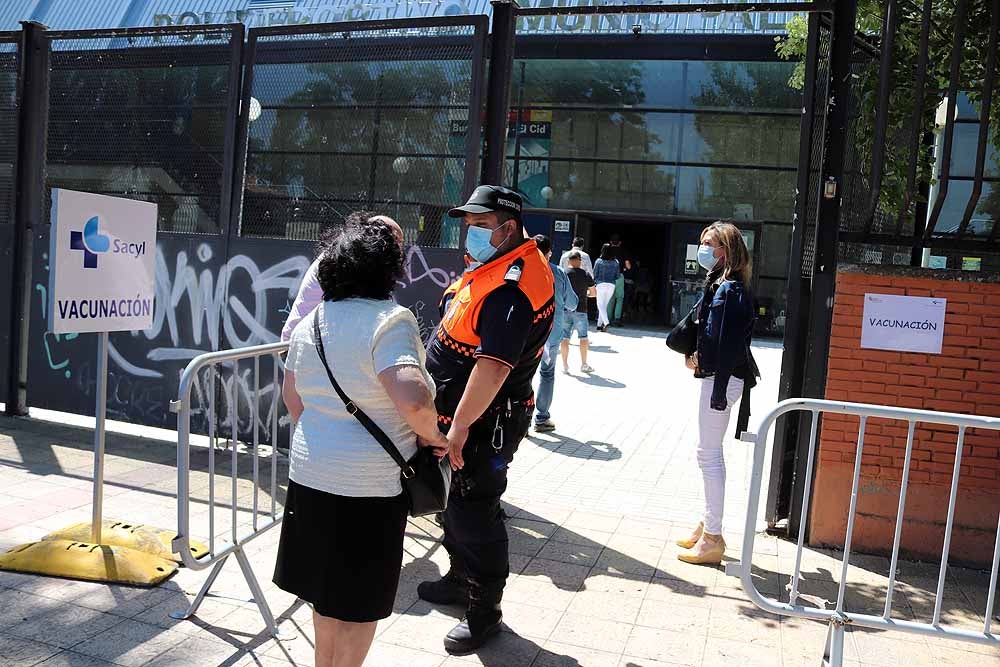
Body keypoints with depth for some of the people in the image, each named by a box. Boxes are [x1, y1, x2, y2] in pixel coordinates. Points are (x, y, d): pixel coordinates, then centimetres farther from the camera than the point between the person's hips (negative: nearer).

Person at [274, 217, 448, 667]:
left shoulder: (310, 321, 6)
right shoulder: (389, 321, -17)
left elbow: (291, 395, 16)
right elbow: (414, 400, -31)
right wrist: (432, 436, -13)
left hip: (310, 474, 7)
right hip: (368, 486, -7)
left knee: (327, 584, 23)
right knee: (360, 598, 11)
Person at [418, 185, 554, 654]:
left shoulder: (513, 285, -24)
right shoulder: (496, 265, 10)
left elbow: (493, 365, -32)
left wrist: (460, 426, -29)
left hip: (483, 422, -10)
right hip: (460, 413, 10)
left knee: (473, 510, 0)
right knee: (457, 501, 22)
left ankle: (484, 609, 18)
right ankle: (462, 579, 42)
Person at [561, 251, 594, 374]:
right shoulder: (585, 275, -1)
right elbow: (593, 293, 6)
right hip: (581, 310, -1)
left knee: (565, 338, 6)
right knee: (583, 337, 10)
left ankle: (565, 365, 6)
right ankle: (584, 365, 15)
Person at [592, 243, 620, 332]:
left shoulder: (599, 261, -4)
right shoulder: (616, 262, 2)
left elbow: (594, 274, -1)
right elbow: (617, 276, 7)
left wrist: (596, 281, 18)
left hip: (601, 284, -3)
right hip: (611, 285, 3)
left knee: (600, 305, -2)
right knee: (604, 305, 13)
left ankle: (606, 322, -22)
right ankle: (600, 324, 15)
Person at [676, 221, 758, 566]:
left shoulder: (730, 290, -16)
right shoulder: (719, 284, 15)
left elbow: (729, 343, -21)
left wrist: (719, 391, -22)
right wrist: (696, 354, 4)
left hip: (722, 379, -10)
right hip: (714, 375, 10)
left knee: (709, 455, -4)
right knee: (709, 453, 17)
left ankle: (712, 539, 6)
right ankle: (708, 526, 29)